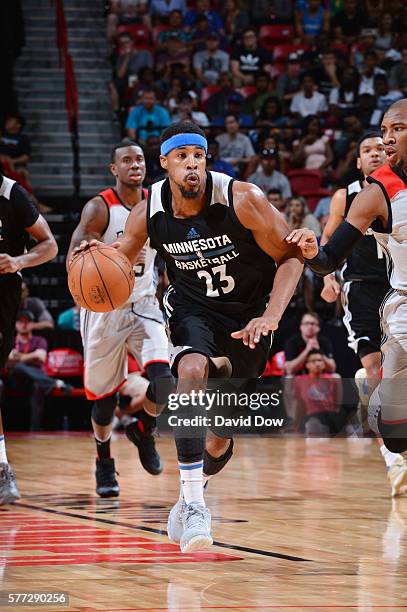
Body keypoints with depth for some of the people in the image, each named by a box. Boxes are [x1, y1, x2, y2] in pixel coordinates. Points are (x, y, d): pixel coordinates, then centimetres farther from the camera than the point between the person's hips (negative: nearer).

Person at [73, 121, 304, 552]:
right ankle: (192, 505, -31)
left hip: (248, 313, -1)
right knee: (193, 370, -34)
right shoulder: (149, 212, -13)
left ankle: (191, 496, 39)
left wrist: (271, 317, -27)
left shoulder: (242, 200, -22)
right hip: (193, 308, 1)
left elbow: (291, 257, -14)